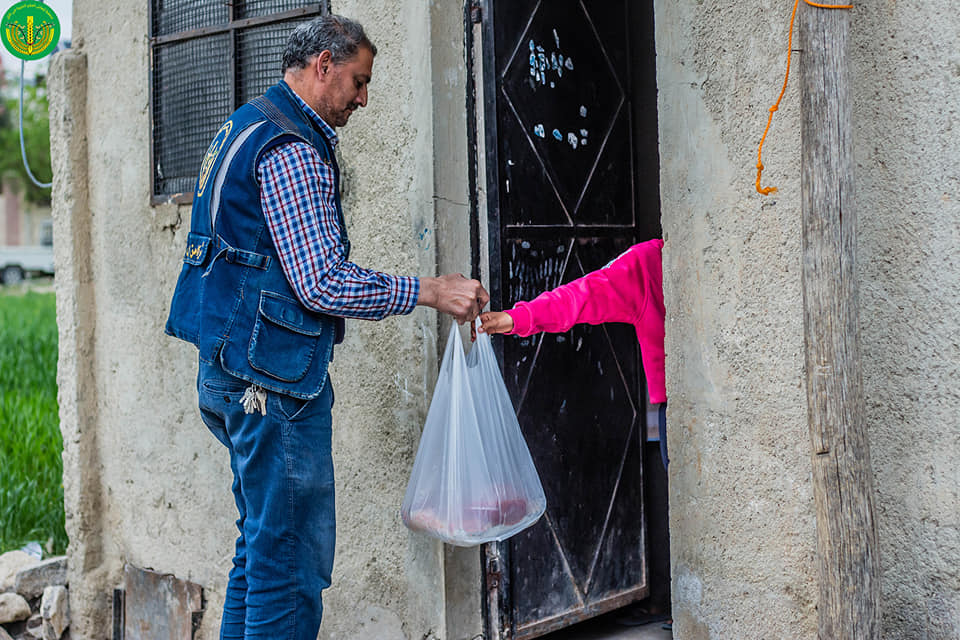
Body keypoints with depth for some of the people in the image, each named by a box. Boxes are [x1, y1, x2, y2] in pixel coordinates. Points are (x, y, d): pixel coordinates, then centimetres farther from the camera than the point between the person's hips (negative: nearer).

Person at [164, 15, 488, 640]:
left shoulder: (246, 126, 19)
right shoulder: (291, 150, -15)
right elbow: (323, 283, -21)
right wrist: (431, 291, -15)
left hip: (232, 370, 11)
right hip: (275, 375, -11)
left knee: (263, 542, 17)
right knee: (292, 559, -5)